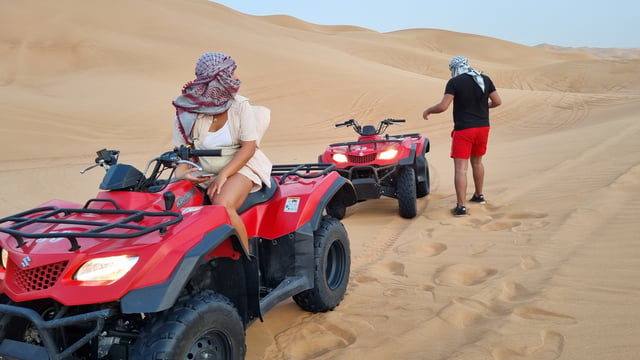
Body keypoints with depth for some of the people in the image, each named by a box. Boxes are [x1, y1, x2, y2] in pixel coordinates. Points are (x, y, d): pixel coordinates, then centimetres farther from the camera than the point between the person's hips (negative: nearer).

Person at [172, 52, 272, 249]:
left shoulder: (240, 106, -3)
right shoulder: (186, 112, 0)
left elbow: (248, 147, -8)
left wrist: (223, 175, -20)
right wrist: (181, 172, -19)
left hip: (239, 166, -3)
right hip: (203, 172, 3)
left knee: (222, 205, -32)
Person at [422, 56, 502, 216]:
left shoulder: (454, 82, -9)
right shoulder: (485, 79, 5)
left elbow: (443, 106, -16)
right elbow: (497, 101, 7)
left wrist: (428, 110, 2)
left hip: (463, 130, -6)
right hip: (482, 127, 6)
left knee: (460, 168, -4)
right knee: (477, 162, 24)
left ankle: (461, 206, -8)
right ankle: (479, 195, 38)